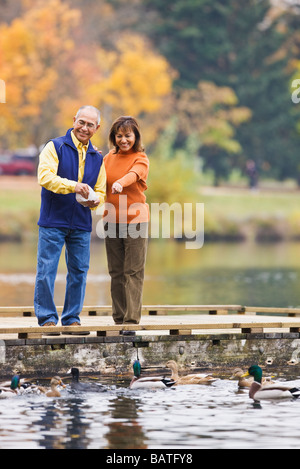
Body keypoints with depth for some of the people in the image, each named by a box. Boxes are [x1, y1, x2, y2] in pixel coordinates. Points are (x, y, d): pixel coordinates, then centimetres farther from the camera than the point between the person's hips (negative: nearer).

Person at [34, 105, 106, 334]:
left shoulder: (97, 158, 14)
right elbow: (45, 176, -16)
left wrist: (94, 200, -8)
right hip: (53, 221, -4)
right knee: (46, 270, -5)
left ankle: (72, 318, 16)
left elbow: (101, 190, 17)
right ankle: (47, 317, 4)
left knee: (79, 271, 6)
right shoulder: (55, 147, -2)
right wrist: (73, 186, -28)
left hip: (81, 224, 5)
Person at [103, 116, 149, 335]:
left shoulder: (141, 159, -4)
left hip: (135, 220, -4)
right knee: (116, 273, 6)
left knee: (133, 272, -6)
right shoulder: (109, 157, 10)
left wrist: (120, 183, -45)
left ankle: (132, 321, -7)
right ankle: (119, 320, 11)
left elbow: (134, 174, -25)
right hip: (112, 221, 4)